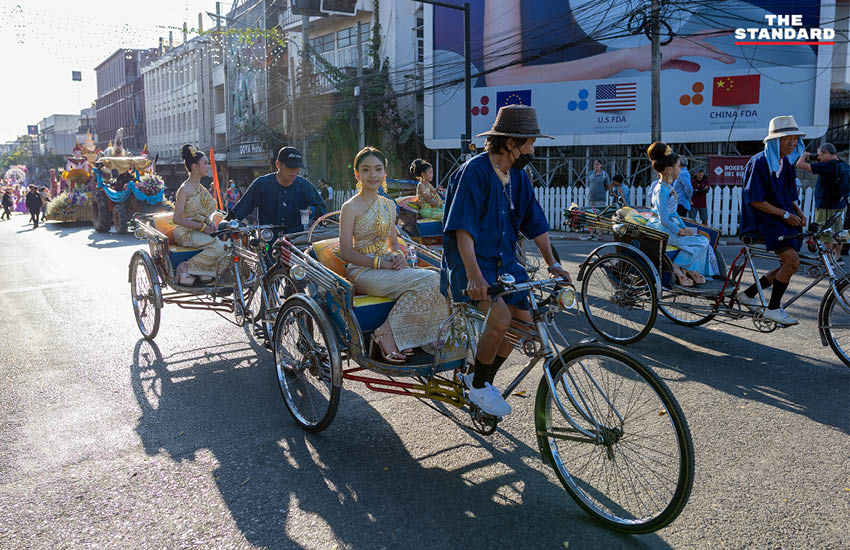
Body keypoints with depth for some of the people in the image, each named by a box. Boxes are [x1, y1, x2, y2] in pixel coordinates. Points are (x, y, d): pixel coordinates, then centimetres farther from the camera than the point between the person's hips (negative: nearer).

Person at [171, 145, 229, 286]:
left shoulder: (200, 188, 14)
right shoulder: (185, 189, -11)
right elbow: (177, 219, -16)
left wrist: (209, 223, 0)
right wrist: (202, 226, -19)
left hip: (198, 230, 8)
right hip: (185, 232, -8)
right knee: (220, 246, -28)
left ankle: (207, 271, -9)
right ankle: (186, 268, -16)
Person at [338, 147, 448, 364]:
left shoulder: (389, 205, 15)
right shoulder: (351, 207, -4)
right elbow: (346, 253, -9)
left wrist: (398, 255, -1)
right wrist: (378, 262, -18)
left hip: (386, 267, 7)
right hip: (362, 271, -7)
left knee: (435, 279, -19)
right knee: (425, 281, -26)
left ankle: (385, 335, -16)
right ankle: (388, 337, -18)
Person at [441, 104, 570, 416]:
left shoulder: (518, 176, 8)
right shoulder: (474, 171, -17)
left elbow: (535, 224, 14)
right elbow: (463, 229, -25)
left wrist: (552, 265, 8)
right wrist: (474, 275, -36)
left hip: (503, 260, 8)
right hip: (470, 261, -8)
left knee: (524, 321, 0)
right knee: (500, 318, -26)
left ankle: (484, 380, 20)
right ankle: (478, 386, -2)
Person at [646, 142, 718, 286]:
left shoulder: (669, 187, 14)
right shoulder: (662, 190, -18)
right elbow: (663, 219, -23)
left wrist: (684, 227, 9)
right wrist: (680, 231, -16)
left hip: (671, 227, 10)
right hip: (663, 230, -10)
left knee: (703, 240, 5)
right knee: (702, 242, -13)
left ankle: (692, 270, 7)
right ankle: (677, 267, -6)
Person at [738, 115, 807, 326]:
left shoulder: (787, 163, 11)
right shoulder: (759, 162, -15)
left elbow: (789, 195, 20)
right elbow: (755, 200, -18)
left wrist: (798, 211, 1)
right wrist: (785, 214, -17)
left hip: (783, 221, 9)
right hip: (761, 221, -9)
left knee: (788, 265, 6)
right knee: (792, 261, -19)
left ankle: (749, 294, 19)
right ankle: (773, 308, -6)